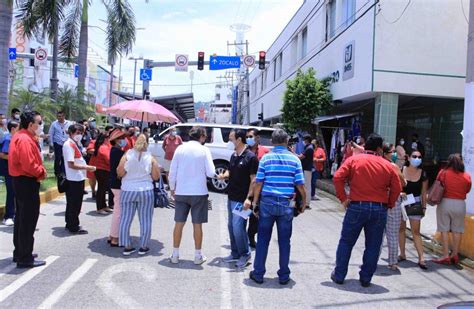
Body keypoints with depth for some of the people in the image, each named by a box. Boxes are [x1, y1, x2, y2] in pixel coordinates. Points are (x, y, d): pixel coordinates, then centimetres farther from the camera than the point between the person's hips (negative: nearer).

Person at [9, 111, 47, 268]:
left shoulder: (19, 136, 13)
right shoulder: (25, 140, -20)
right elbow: (29, 165, -27)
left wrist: (39, 170, 4)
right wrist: (42, 172, -11)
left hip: (20, 181, 11)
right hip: (27, 183, -11)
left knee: (21, 218, 18)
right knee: (28, 221, -4)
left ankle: (19, 252, 29)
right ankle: (25, 258, 2)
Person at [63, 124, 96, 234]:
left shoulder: (76, 144, 15)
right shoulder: (69, 144, -16)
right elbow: (71, 164, -22)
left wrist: (86, 167, 10)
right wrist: (87, 167, -19)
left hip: (78, 178, 10)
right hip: (74, 179, -10)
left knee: (74, 203, 18)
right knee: (74, 204, 0)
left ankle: (70, 224, 29)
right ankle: (74, 227, 9)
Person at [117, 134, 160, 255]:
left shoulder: (127, 155, -4)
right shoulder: (151, 158, -2)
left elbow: (120, 173, -9)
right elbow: (156, 177, -2)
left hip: (128, 191, 0)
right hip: (146, 191, 0)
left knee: (125, 219, 11)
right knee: (145, 221, 9)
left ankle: (127, 247, 15)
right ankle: (143, 247, 14)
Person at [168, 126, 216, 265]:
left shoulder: (180, 149, 0)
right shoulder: (204, 150, -8)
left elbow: (172, 172, 1)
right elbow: (210, 173, -12)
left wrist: (172, 188, 14)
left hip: (181, 192, 2)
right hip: (199, 192, -2)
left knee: (179, 223, 11)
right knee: (197, 224, 7)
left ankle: (175, 255, 19)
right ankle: (198, 256, 16)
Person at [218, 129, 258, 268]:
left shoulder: (251, 157, -13)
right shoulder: (233, 156, 10)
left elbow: (254, 180, -15)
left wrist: (248, 198, -22)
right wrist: (223, 175, -1)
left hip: (242, 199, -8)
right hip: (231, 197, 8)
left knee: (238, 227, -8)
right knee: (231, 226, 13)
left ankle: (245, 254, 11)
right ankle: (235, 253, 26)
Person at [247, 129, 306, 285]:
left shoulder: (266, 158, -1)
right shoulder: (294, 159, 0)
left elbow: (258, 183, -3)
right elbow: (300, 185, -2)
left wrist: (255, 202, 5)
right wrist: (304, 201, 13)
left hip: (267, 203, 0)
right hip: (286, 204, 0)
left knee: (263, 239, 9)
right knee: (284, 241, 10)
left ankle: (258, 273, 15)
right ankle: (284, 276, 18)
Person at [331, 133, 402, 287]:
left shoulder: (353, 160, 0)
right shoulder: (387, 165, 4)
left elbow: (337, 178, -11)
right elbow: (397, 188, 2)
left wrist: (343, 198, -3)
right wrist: (389, 204, 14)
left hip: (357, 206, -1)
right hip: (379, 209, 1)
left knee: (346, 242, 11)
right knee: (373, 246, 12)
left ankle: (339, 275, 16)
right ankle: (366, 279, 17)